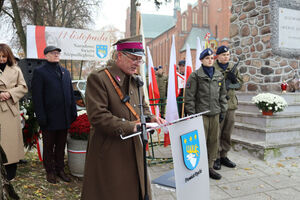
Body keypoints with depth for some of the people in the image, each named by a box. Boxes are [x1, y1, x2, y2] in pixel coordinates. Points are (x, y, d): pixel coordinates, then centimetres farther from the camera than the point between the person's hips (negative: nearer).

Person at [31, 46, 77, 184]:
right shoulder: (39, 72, -3)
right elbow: (37, 97, -9)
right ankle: (50, 171, 24)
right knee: (49, 147, 10)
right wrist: (41, 117, -15)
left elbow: (71, 94, 15)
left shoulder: (65, 72, 14)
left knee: (61, 146, 15)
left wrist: (73, 112, 8)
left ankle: (60, 169, 28)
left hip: (64, 118, 5)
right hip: (49, 119, -5)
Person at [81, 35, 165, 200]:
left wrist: (150, 118, -2)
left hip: (134, 149, 7)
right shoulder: (98, 78, -13)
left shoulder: (134, 80, 11)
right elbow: (97, 116, -21)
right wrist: (131, 127, -24)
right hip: (109, 153, -7)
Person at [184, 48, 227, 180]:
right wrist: (191, 114, -10)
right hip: (200, 114, -5)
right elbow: (189, 96, -7)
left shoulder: (219, 75, 13)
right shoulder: (195, 76, -4)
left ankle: (210, 167, 25)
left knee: (214, 141, 11)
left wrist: (222, 111, 14)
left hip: (215, 114, 6)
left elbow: (222, 95, 19)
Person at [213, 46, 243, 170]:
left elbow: (240, 85, 16)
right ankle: (216, 158, 12)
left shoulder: (233, 68, 13)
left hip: (231, 105, 6)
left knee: (227, 133, 13)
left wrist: (234, 79, -4)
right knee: (216, 133, -1)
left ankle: (224, 156, 27)